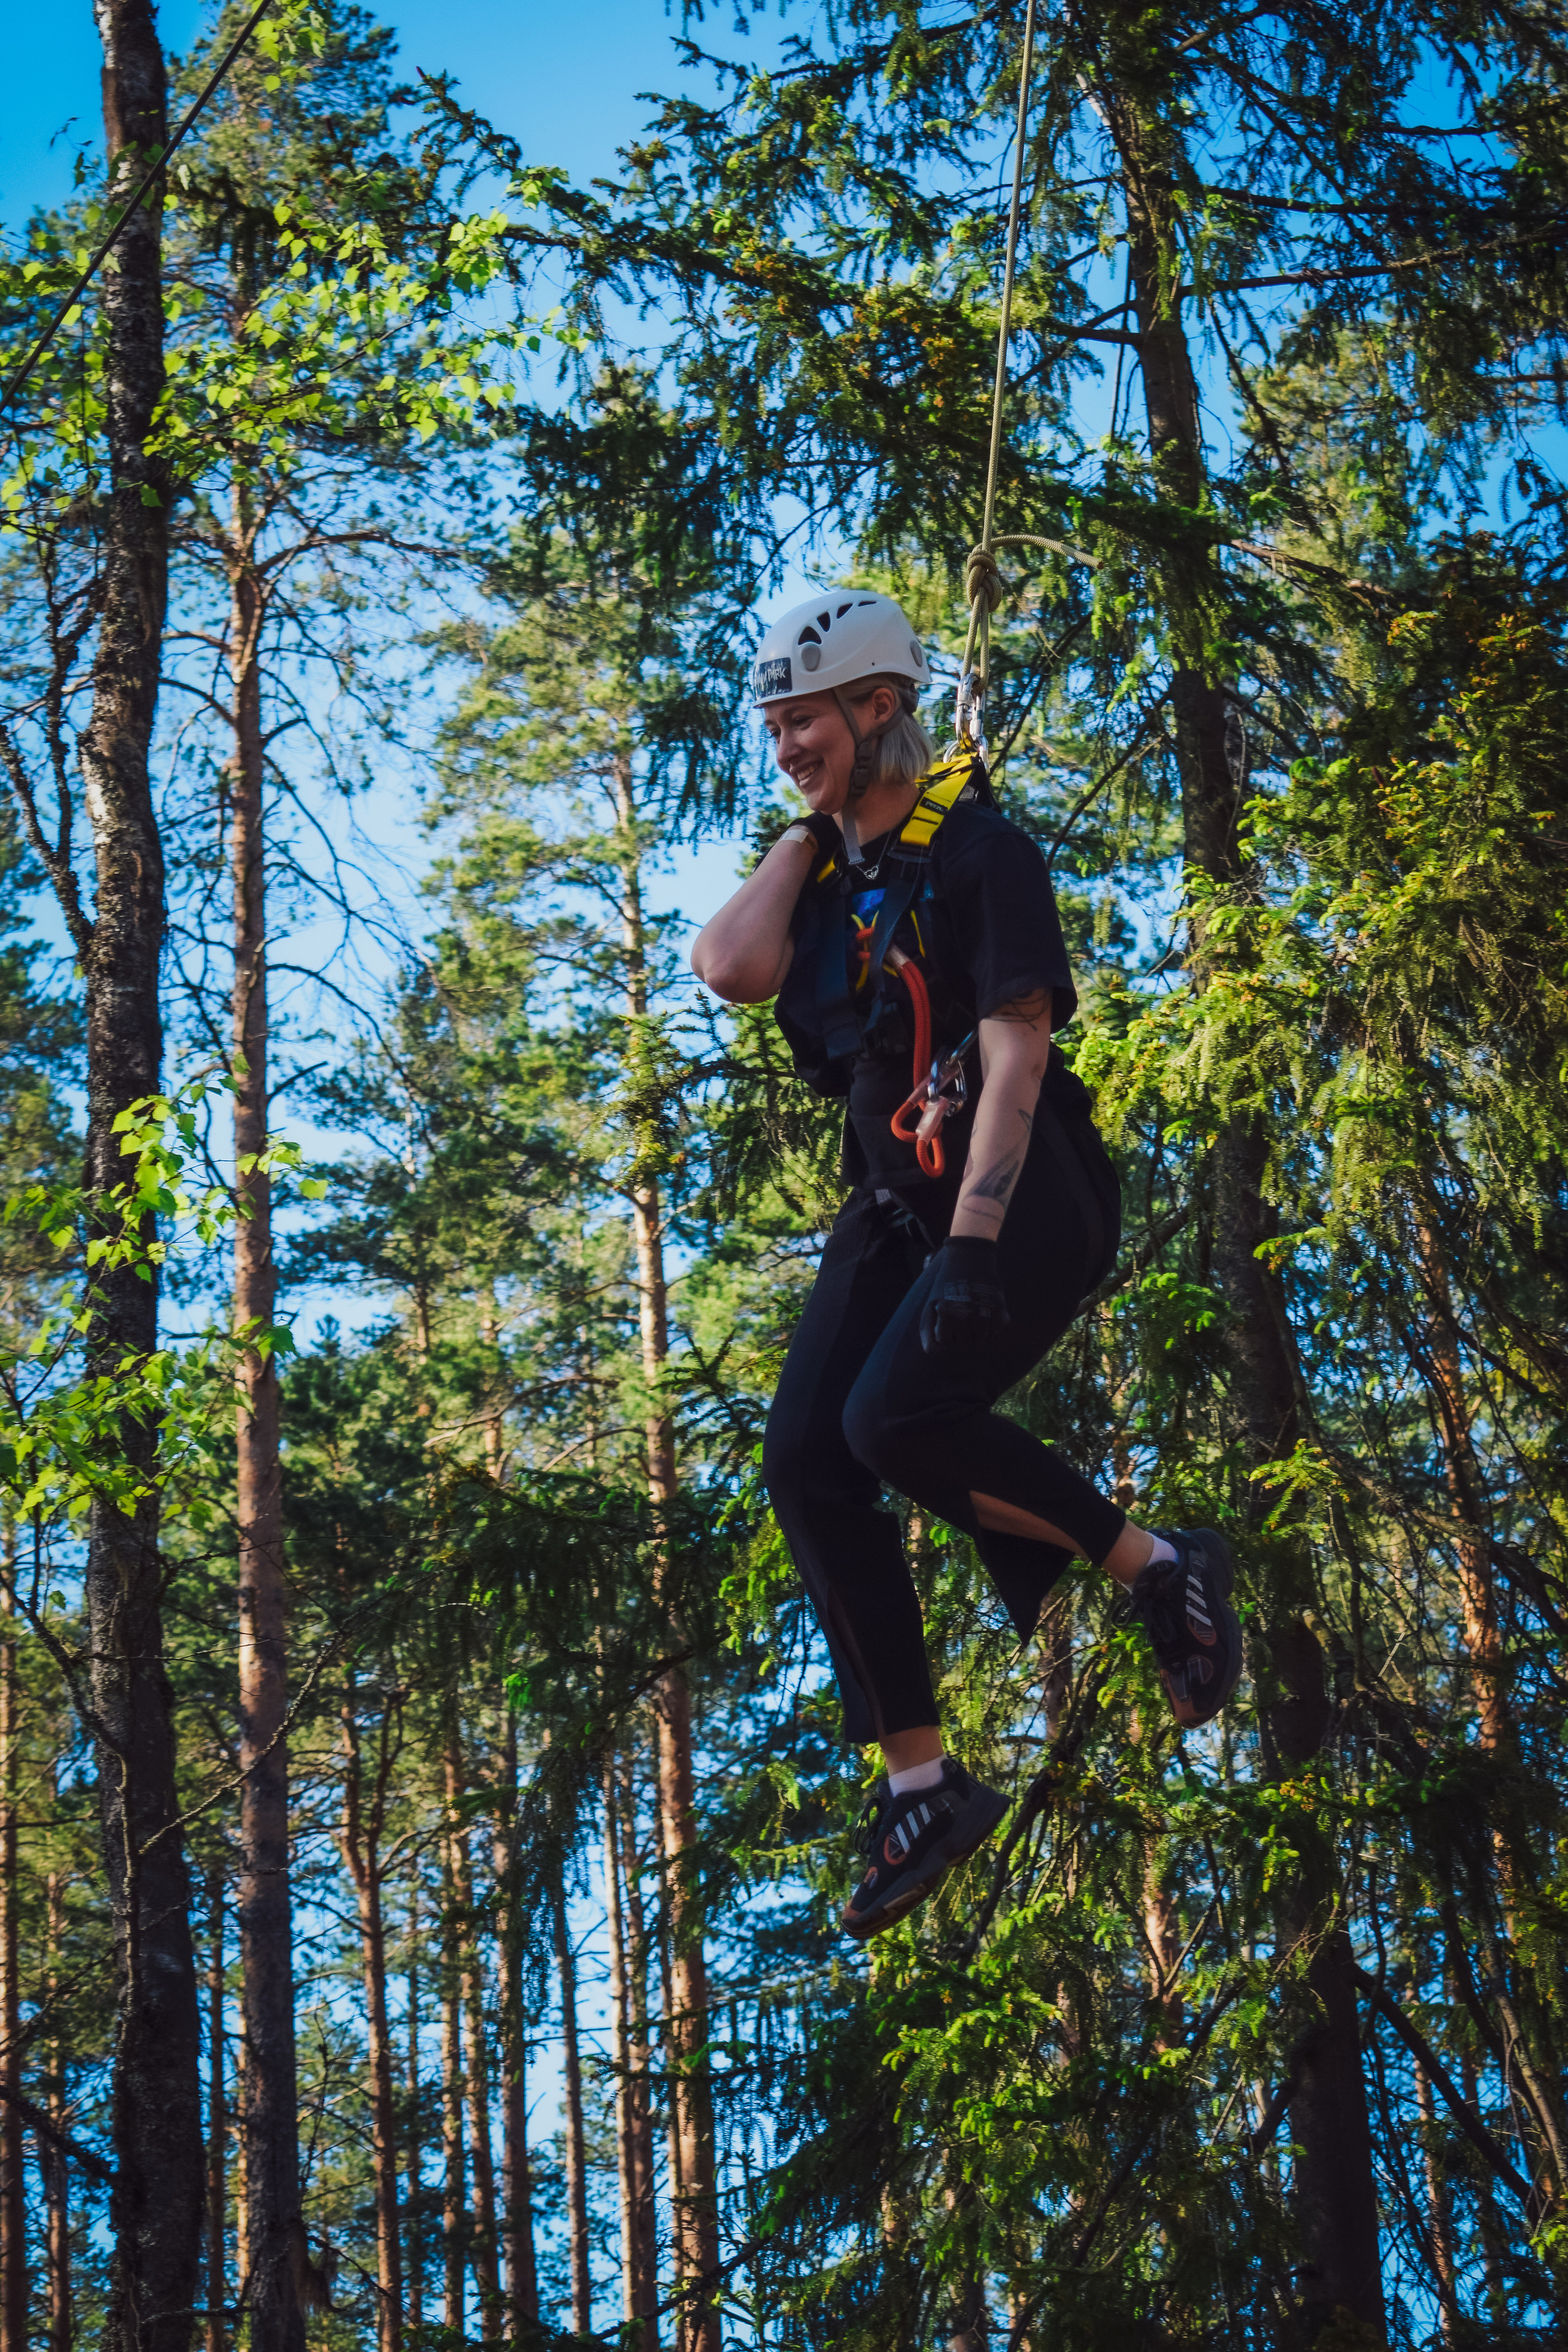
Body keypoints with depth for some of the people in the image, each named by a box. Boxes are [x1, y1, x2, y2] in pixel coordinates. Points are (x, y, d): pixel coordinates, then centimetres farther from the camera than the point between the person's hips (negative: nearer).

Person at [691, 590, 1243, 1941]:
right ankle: (922, 1785, -1)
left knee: (897, 1418, -27)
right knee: (805, 1460, -8)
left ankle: (1159, 1565, -6)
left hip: (1028, 1197, -7)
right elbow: (734, 969, -7)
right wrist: (807, 833, 1)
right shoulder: (828, 869, 12)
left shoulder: (978, 850, -10)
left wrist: (973, 1244, -27)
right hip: (895, 1205, 7)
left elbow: (1013, 1057, -19)